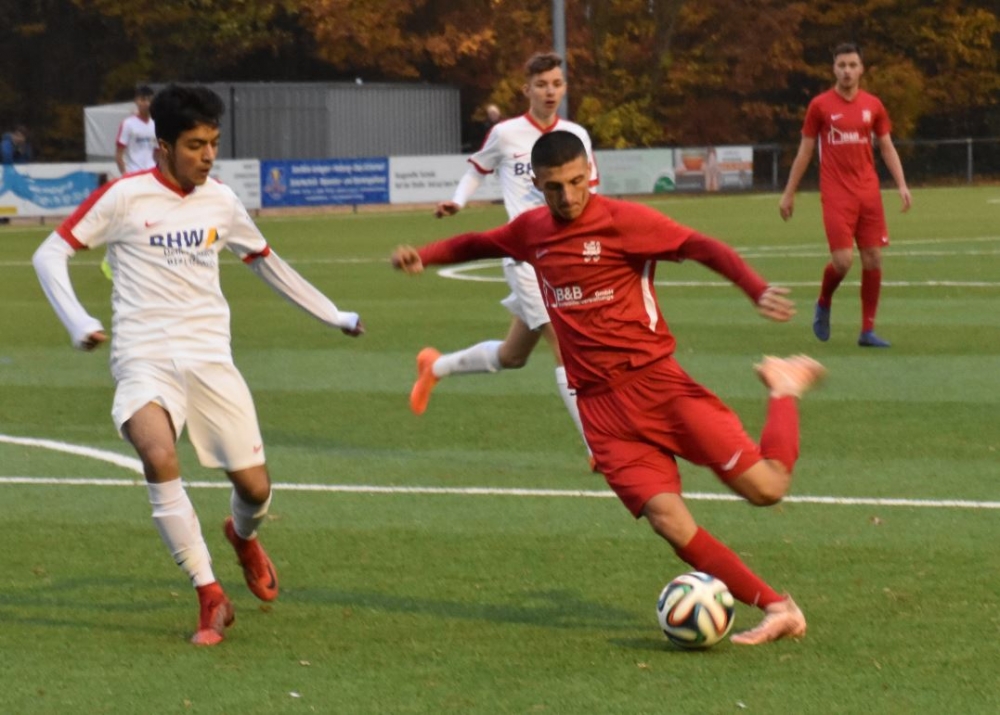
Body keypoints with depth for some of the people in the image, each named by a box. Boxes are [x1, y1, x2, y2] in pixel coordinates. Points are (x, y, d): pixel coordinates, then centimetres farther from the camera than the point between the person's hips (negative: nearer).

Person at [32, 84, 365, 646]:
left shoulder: (221, 201, 7)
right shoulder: (125, 197, -6)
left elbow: (265, 261, 24)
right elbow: (50, 253, -3)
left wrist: (333, 315, 28)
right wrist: (77, 321, -18)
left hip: (211, 360, 4)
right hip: (145, 360, -4)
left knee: (255, 487, -1)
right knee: (160, 457, -32)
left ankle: (243, 536, 40)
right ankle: (211, 596, -18)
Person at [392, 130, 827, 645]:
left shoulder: (623, 221, -7)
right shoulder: (531, 231, 11)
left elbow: (704, 248, -15)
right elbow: (477, 244, 30)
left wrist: (758, 290, -30)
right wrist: (424, 255, 13)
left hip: (655, 380, -4)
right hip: (599, 405, 4)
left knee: (765, 488, -10)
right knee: (666, 519, -15)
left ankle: (785, 388, 22)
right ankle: (778, 610, -6)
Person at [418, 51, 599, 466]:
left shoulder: (576, 136, 7)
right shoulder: (506, 134, -2)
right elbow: (477, 169, 15)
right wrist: (457, 202, -1)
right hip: (526, 255, -5)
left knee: (512, 357, 16)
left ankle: (436, 366, 42)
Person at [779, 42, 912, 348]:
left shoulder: (873, 105, 7)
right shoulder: (820, 105, 0)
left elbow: (887, 148, 13)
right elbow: (804, 152, 6)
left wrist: (902, 185, 0)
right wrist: (788, 194, 6)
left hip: (868, 193, 3)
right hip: (836, 194, -3)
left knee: (873, 259, 0)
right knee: (843, 260, -13)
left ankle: (868, 330, 9)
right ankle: (823, 305, 18)